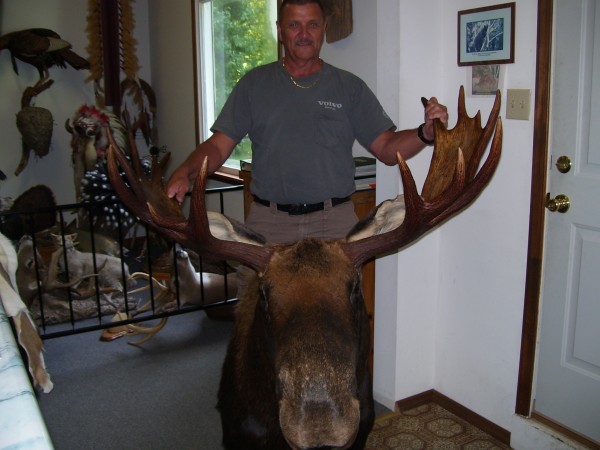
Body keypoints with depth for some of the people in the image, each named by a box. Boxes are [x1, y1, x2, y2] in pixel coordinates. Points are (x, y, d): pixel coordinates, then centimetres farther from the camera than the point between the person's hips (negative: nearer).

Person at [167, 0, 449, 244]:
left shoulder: (350, 87, 7)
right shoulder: (254, 84, 7)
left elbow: (387, 149, 4)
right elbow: (219, 145, 3)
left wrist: (426, 133, -16)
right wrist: (184, 173, -16)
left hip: (335, 222, 0)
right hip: (269, 223, 0)